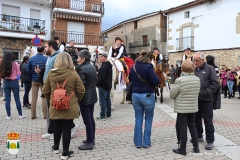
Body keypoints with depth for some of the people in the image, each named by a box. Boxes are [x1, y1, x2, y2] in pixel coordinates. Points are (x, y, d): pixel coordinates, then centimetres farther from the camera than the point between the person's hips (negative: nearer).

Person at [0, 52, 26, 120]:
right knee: (17, 99, 7)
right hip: (14, 82, -2)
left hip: (6, 82, 2)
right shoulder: (15, 64, -12)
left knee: (7, 100, 8)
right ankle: (20, 115, 14)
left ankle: (8, 116, 13)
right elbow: (18, 74, -5)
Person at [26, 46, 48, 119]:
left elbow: (27, 70, -1)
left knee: (34, 98, 10)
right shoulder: (46, 59, -10)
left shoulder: (31, 59, 0)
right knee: (44, 97, 6)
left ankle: (33, 115, 15)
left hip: (34, 80, 3)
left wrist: (31, 78, 11)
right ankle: (45, 115, 9)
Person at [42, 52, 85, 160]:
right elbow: (81, 91, -6)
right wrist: (76, 100, 12)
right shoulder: (73, 74, -11)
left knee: (57, 127, 20)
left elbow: (45, 91, 3)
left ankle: (56, 147, 39)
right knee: (67, 129, 6)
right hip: (70, 107, -3)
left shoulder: (51, 74, -4)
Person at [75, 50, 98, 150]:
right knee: (91, 118, 17)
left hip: (85, 97, -9)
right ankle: (92, 139, 28)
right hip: (92, 96, 9)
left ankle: (89, 143, 6)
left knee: (87, 120, -2)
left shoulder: (81, 69, -17)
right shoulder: (93, 67, 9)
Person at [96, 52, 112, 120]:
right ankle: (108, 114, 23)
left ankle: (102, 116, -1)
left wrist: (97, 84, -10)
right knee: (107, 99, 15)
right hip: (108, 85, 10)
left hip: (103, 86, -10)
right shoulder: (109, 65, 12)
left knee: (102, 101, -5)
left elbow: (101, 77, -24)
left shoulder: (104, 66, -20)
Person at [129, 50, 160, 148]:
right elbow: (156, 81, -19)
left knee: (138, 119, 12)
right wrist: (149, 82, 0)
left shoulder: (133, 67, 6)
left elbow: (130, 80, 18)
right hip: (147, 95, -5)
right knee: (148, 119, 11)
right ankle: (146, 143, 16)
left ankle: (138, 142, 17)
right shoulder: (148, 67, -13)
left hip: (135, 95, 5)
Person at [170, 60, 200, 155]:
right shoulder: (197, 79, 0)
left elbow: (172, 95, -11)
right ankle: (196, 147, 26)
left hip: (182, 108, -5)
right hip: (193, 107, 6)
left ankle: (182, 149, 14)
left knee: (182, 128, 4)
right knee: (192, 126, 18)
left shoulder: (180, 80, -18)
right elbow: (197, 92, 8)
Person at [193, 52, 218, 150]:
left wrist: (205, 93, -17)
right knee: (196, 119, 15)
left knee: (208, 121, 3)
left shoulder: (209, 69, -4)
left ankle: (210, 141, 14)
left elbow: (215, 83, -9)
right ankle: (199, 136, 33)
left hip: (206, 100, -4)